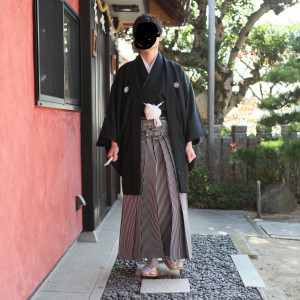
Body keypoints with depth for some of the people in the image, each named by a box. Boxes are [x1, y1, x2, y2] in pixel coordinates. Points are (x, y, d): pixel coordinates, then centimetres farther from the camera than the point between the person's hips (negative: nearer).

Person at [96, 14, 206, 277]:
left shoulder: (175, 71, 8)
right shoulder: (126, 73, 8)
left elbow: (187, 106, 7)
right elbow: (116, 108, 6)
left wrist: (189, 142, 0)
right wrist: (114, 142, -4)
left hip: (168, 142, 0)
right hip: (139, 144, 0)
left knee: (171, 195, 0)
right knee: (145, 198, 1)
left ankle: (172, 253, 17)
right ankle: (152, 258, 10)